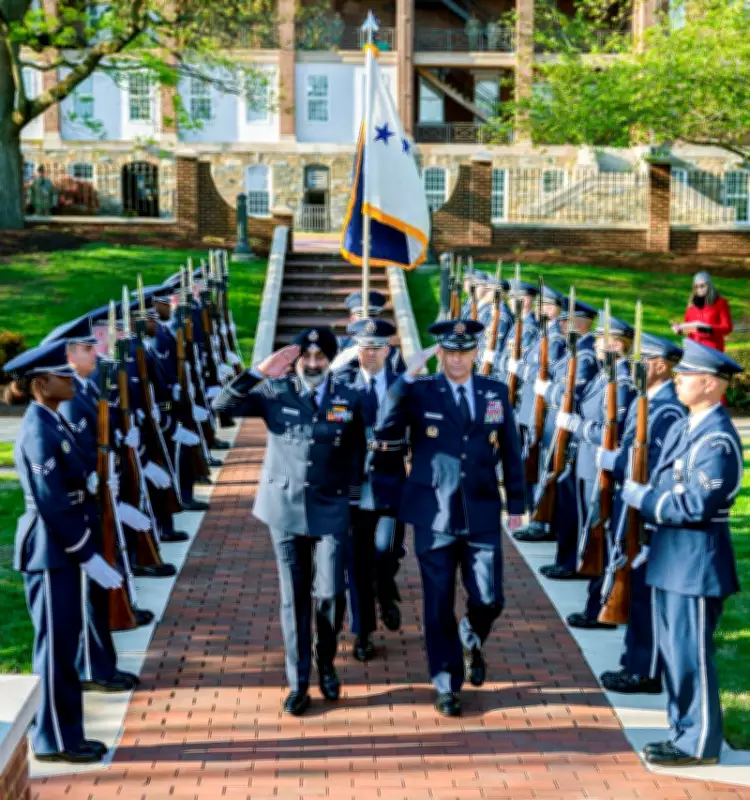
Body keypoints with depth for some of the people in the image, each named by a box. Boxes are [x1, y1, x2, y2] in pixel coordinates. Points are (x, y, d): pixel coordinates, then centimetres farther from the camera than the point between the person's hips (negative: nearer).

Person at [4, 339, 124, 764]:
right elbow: (52, 506, -21)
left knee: (65, 641, 14)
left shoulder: (54, 423, 10)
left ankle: (65, 732, 24)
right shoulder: (39, 432, -19)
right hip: (51, 550, -9)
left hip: (64, 546, 9)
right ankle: (55, 741, 12)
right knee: (57, 645, 0)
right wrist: (89, 556, -19)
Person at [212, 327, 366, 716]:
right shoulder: (275, 392, -4)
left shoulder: (349, 399, -1)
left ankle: (326, 662, 25)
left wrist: (352, 487, 4)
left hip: (330, 509, 0)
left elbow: (356, 448, 11)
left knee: (329, 594, -4)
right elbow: (221, 405, -13)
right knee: (294, 598, 8)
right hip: (285, 508, 0)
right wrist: (258, 373, -21)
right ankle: (298, 683, 20)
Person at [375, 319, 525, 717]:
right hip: (434, 516, -1)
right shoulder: (420, 392, -4)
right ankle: (447, 684, 22)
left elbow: (510, 450, 10)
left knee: (488, 600, 1)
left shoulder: (496, 393, 4)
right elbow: (385, 431, -20)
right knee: (439, 606, 6)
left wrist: (517, 503, 10)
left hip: (482, 515, 2)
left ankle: (471, 639, 36)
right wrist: (406, 379, -25)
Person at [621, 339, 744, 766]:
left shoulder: (717, 439, -20)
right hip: (672, 558, 10)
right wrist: (643, 495, -1)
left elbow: (697, 506, -25)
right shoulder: (684, 428, 11)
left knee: (691, 654, 0)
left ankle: (700, 744, 12)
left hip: (696, 562, -10)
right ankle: (685, 732, 30)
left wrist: (641, 497, -16)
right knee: (673, 650, 17)